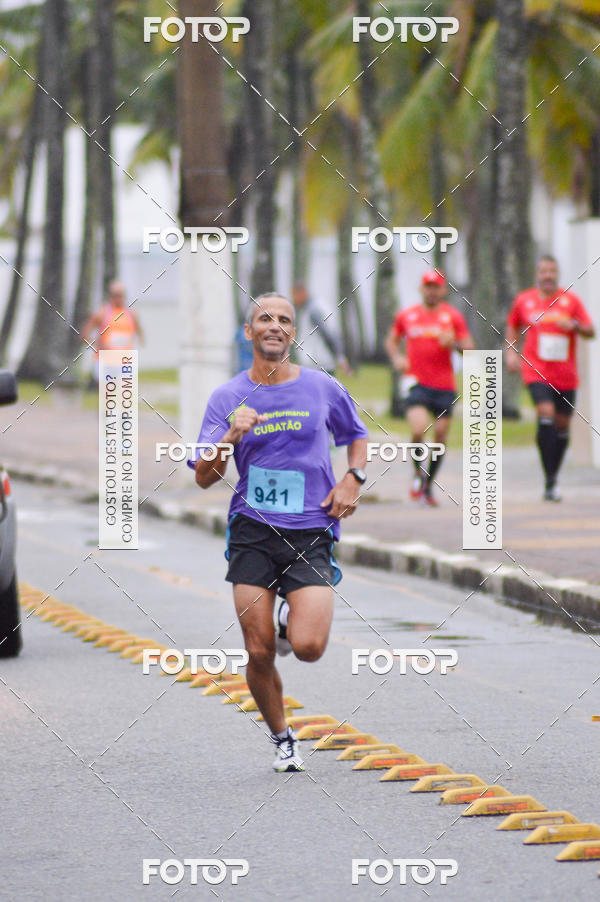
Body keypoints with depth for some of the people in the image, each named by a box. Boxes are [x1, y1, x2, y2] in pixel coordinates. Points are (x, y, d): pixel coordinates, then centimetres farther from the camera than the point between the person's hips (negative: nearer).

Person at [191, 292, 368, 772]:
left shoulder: (323, 388, 5)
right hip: (252, 532, 0)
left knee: (308, 647, -17)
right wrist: (232, 436, -18)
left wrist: (353, 479, 4)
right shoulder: (228, 398, 3)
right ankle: (282, 739, 20)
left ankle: (295, 617, 20)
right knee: (260, 653, -4)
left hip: (310, 533, 0)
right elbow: (204, 477, -1)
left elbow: (358, 436, 22)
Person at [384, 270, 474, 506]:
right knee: (419, 429, -22)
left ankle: (429, 486, 21)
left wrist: (454, 343, -18)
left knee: (440, 435, 4)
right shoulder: (406, 316, 8)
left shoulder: (453, 316, 5)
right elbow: (392, 340, 22)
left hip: (445, 386, 1)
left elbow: (470, 349, 3)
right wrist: (396, 358, 2)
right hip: (417, 382, -1)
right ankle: (418, 471, 5)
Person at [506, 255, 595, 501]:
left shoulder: (570, 300, 3)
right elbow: (512, 326, 21)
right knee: (546, 414, -20)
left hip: (565, 374, 2)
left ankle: (554, 475, 25)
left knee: (562, 424, 7)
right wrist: (510, 351, 7)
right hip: (536, 370, -2)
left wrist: (575, 326, -20)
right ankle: (549, 481, -21)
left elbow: (591, 332, 0)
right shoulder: (523, 300, 4)